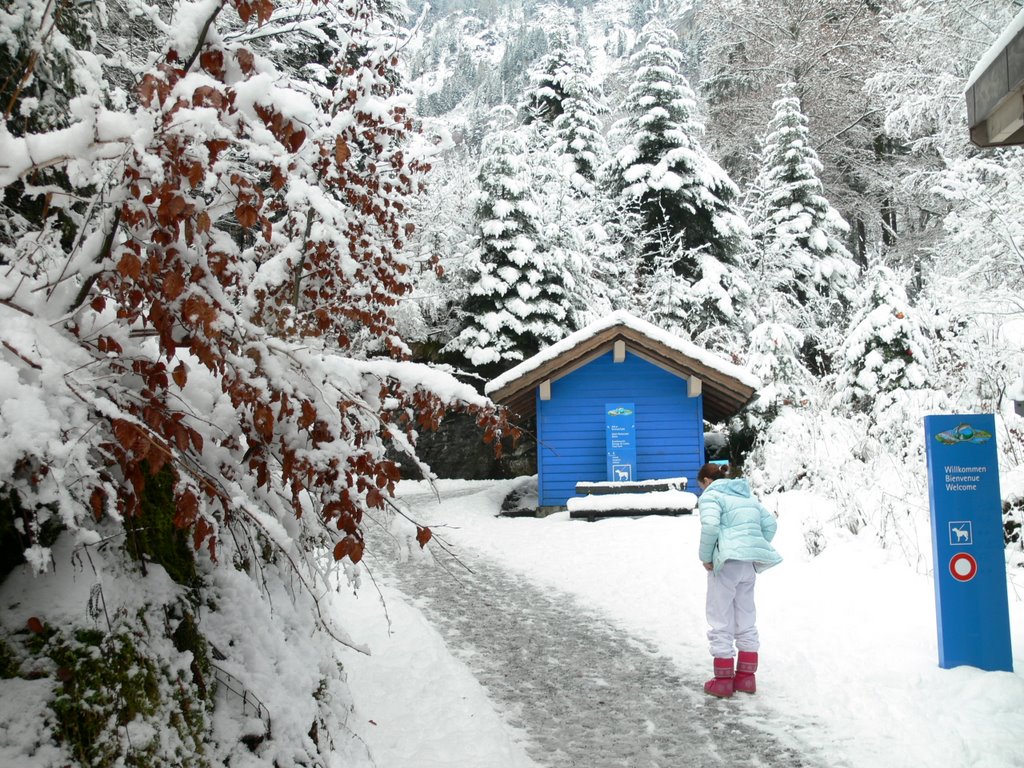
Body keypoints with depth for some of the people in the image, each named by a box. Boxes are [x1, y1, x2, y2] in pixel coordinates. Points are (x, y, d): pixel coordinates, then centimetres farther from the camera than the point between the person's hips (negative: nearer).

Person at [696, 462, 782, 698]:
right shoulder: (747, 495, 22)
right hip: (749, 564, 8)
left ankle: (723, 680, 6)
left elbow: (710, 526, -20)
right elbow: (770, 523, 17)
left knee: (721, 622, 2)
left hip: (726, 562, -8)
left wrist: (706, 557, -10)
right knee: (746, 620, 16)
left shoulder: (711, 495, -3)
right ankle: (746, 677, 22)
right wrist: (757, 550, 15)